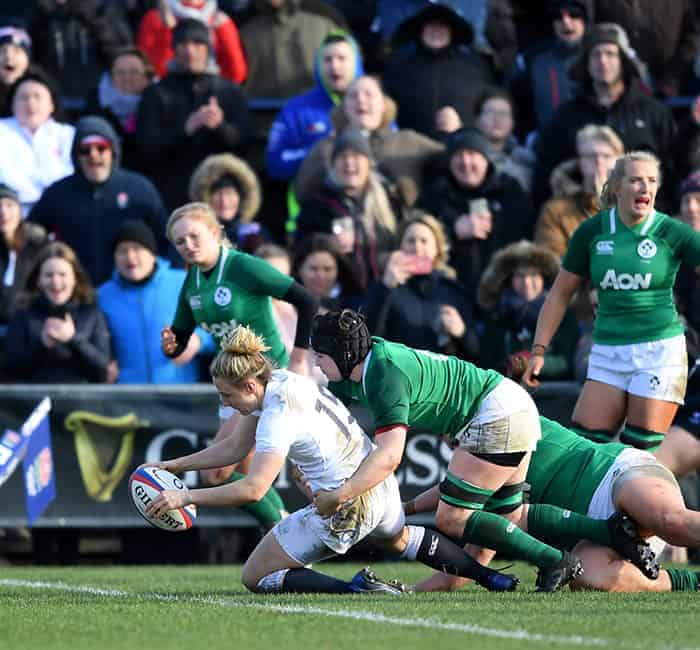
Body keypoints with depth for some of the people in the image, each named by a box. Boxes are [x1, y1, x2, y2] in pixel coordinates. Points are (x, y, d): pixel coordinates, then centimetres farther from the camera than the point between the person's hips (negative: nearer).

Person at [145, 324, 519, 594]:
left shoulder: (279, 416, -25)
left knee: (254, 577, 1)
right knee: (398, 538, 43)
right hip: (381, 487, 10)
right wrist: (176, 465, 8)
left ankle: (352, 589, -17)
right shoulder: (280, 381, 2)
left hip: (346, 509, -10)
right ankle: (489, 577, 41)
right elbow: (235, 448, 12)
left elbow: (253, 489, -31)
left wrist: (185, 497, -27)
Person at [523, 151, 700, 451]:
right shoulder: (591, 232, 3)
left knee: (641, 452, -5)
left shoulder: (672, 233, -3)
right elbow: (559, 294, 10)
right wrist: (539, 350, 5)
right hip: (607, 355, 3)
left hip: (659, 351, -3)